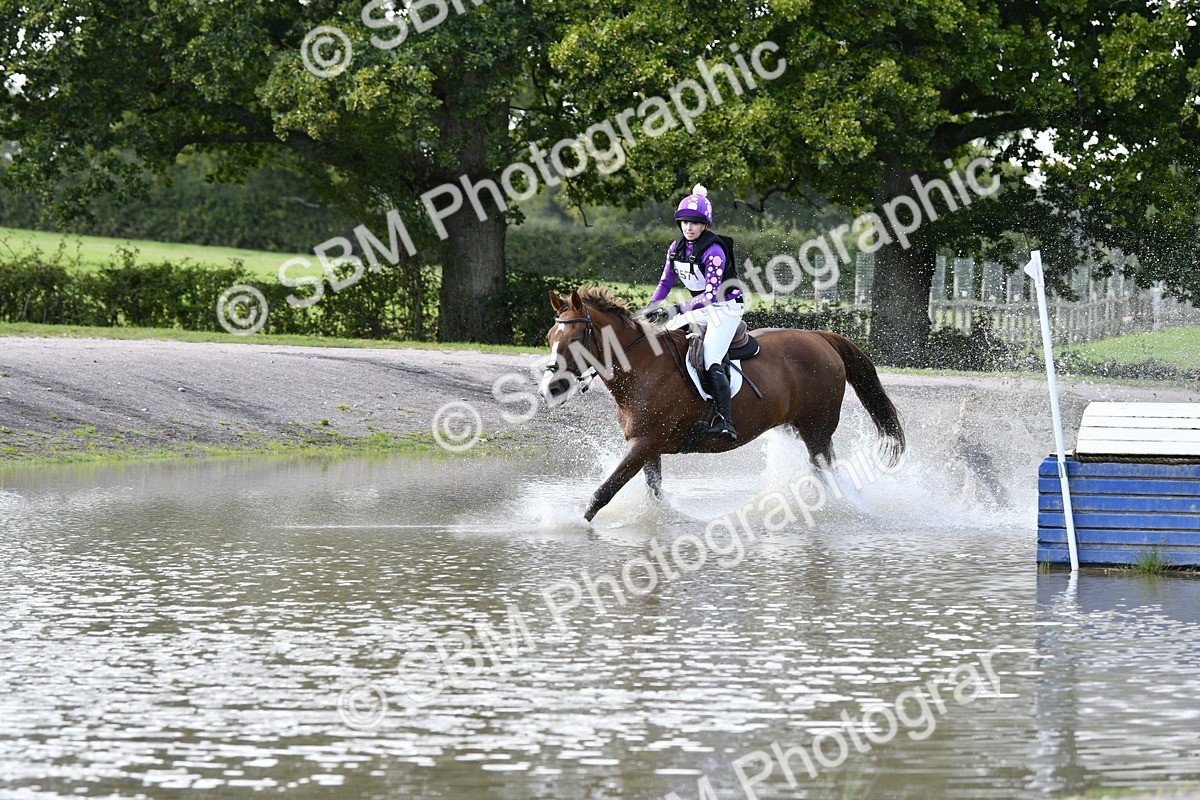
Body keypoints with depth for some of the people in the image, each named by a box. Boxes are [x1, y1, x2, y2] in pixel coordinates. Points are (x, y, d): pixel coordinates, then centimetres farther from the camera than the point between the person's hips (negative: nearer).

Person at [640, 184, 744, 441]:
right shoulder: (677, 248, 1)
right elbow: (666, 282, 11)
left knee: (710, 362, -25)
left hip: (725, 307, -9)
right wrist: (651, 307, -4)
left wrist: (680, 309, -35)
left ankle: (726, 421, -34)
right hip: (699, 308, 9)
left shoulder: (713, 251, -22)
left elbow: (711, 294, -29)